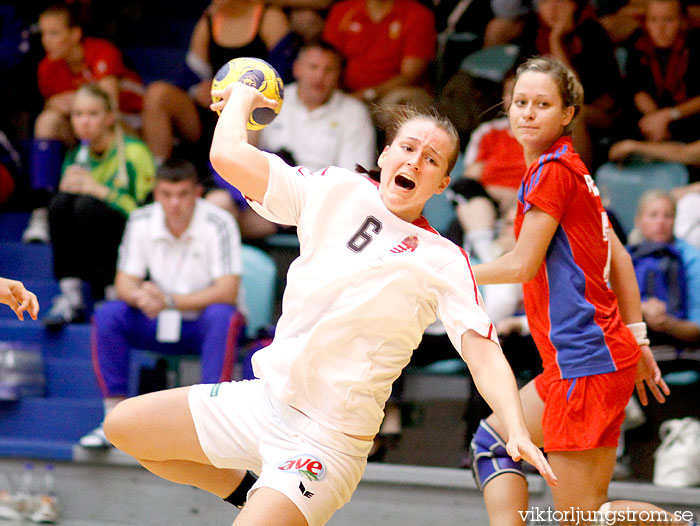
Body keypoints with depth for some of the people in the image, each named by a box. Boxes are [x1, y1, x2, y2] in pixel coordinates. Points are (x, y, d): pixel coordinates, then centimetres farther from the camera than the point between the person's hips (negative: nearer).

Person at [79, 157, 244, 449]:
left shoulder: (218, 224, -18)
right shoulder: (141, 222, -6)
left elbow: (227, 292, -23)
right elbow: (124, 283, -5)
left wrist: (170, 301, -30)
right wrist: (141, 297, -30)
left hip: (204, 326, -3)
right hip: (160, 325, 3)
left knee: (223, 316, -36)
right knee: (108, 314, -20)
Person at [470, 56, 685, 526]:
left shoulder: (552, 170, -11)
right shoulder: (573, 170, 16)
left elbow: (522, 265, -12)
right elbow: (619, 257, 19)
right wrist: (637, 338, 20)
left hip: (587, 359, -10)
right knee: (492, 441, 23)